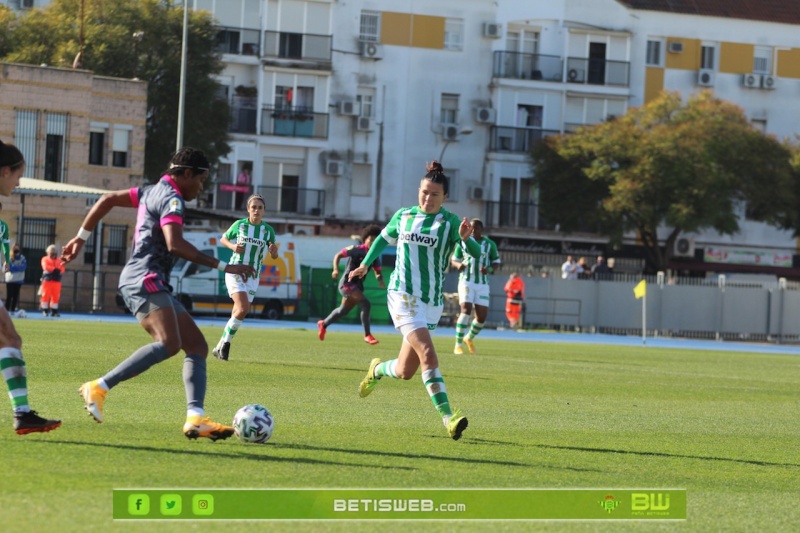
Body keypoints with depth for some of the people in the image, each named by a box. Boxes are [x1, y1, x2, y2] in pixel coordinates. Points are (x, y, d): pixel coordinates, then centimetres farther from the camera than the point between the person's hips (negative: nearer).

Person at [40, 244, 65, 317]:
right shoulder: (45, 259, 5)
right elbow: (46, 267, -12)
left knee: (56, 296, 1)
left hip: (56, 280, 3)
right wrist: (54, 269, -16)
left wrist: (59, 270, -17)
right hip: (47, 280, -3)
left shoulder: (59, 260, 14)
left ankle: (54, 311, 7)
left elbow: (62, 269, 5)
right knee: (46, 296, -5)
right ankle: (45, 311, 1)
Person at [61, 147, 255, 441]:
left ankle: (195, 418, -13)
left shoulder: (153, 191, 21)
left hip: (157, 287, 11)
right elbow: (175, 244, -24)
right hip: (145, 281, -11)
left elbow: (107, 199, 27)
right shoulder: (171, 198, -9)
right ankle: (99, 388, -28)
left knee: (198, 346, 3)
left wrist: (82, 237, 32)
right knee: (169, 343, -31)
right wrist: (222, 266, -22)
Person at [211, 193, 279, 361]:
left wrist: (274, 251, -15)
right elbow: (223, 239, 11)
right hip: (235, 272, -3)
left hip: (252, 277, 3)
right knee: (243, 308, -21)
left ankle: (221, 346, 19)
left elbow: (274, 256, 9)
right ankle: (225, 343, -7)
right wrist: (233, 246, -10)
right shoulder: (239, 225, -3)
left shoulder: (268, 230, 2)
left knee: (239, 312, 4)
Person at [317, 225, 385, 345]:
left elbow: (378, 271, 11)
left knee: (343, 310, 22)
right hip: (347, 283, -8)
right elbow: (338, 255, -6)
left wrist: (380, 279, -12)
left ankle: (323, 324, 46)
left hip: (357, 286, 8)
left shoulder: (374, 257, 4)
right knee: (365, 304, -21)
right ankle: (367, 335, -15)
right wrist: (336, 270, -20)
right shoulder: (356, 250, -13)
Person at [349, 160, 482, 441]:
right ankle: (447, 416, -26)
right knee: (428, 354, -23)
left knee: (405, 372, 5)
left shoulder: (450, 222, -2)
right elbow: (384, 238, 26)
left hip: (432, 303, 1)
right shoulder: (403, 216, 5)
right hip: (403, 295, -1)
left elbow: (476, 253, -15)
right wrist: (365, 264, 22)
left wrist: (466, 238, -34)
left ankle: (377, 370, 40)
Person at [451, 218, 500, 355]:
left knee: (482, 316, -2)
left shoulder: (490, 244, 5)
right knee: (466, 309, -19)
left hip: (482, 284, 2)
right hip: (466, 281, -2)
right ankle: (458, 345, -14)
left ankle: (470, 338, 27)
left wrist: (489, 269, -11)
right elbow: (454, 260, 13)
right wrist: (459, 265, -11)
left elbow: (496, 262, 11)